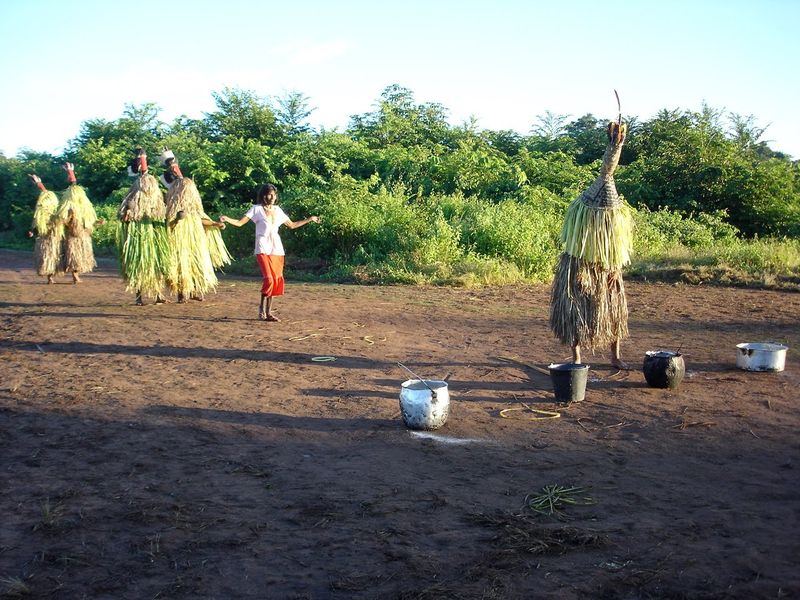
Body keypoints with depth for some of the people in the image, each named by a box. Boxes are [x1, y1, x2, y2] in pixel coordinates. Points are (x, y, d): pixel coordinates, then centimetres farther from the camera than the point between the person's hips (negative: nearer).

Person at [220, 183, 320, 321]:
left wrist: (309, 219, 23)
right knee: (269, 279, -18)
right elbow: (240, 222, -8)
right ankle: (262, 308, 0)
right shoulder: (257, 209, -1)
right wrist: (227, 219, -26)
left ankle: (268, 311, 9)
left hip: (277, 249, 5)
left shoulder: (278, 210, 12)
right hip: (263, 249, -5)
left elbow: (292, 225, 23)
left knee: (277, 280, 1)